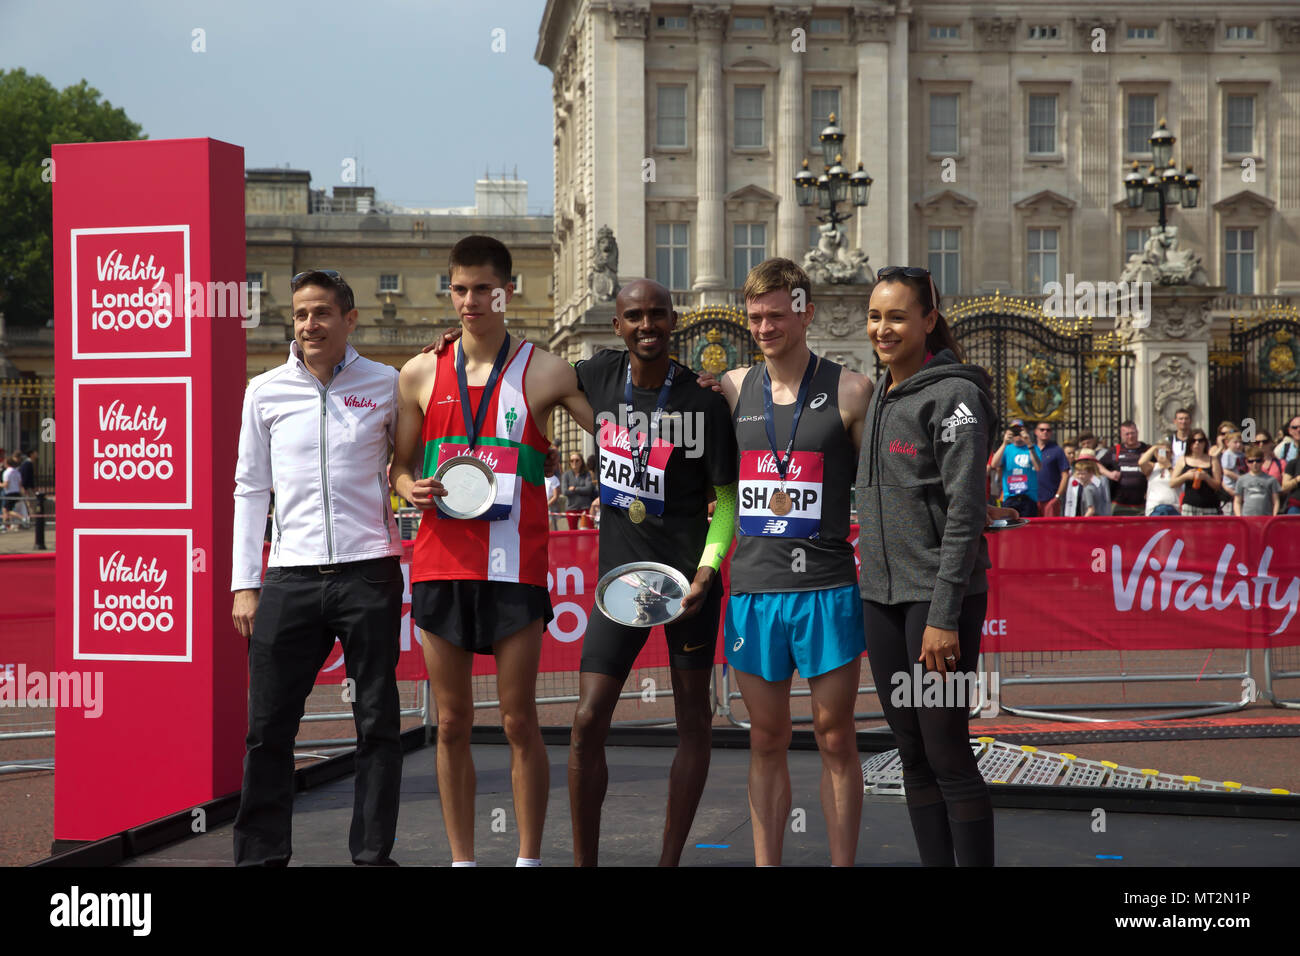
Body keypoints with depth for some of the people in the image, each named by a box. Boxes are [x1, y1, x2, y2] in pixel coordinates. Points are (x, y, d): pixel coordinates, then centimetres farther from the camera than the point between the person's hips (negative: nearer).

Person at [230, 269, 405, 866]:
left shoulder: (386, 385, 5)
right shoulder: (266, 391, 9)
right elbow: (250, 489, 12)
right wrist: (245, 583, 7)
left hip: (369, 571, -1)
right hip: (293, 576, 1)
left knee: (378, 722, 3)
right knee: (269, 726, 2)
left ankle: (373, 853, 13)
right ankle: (260, 855, 13)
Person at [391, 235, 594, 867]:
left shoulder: (543, 373, 2)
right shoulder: (420, 374, 9)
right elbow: (400, 465, 17)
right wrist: (411, 487, -3)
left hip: (514, 567, -2)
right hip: (441, 563, 3)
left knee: (519, 721, 0)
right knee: (452, 723, 7)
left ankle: (528, 859, 10)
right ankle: (461, 858, 16)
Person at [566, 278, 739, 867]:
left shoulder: (702, 399, -6)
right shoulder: (600, 373, 4)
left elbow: (727, 496, -1)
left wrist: (707, 570, -15)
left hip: (688, 573, -2)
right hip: (621, 572, 2)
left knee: (693, 718, 5)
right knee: (588, 720, -6)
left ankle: (670, 860, 17)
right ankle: (583, 862, 6)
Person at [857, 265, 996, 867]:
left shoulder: (953, 395, -9)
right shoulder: (879, 396, 14)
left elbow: (964, 512, -14)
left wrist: (944, 615, -19)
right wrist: (870, 596, 15)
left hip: (939, 597, -7)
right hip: (881, 594, 7)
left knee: (947, 754, -5)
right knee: (912, 754, 10)